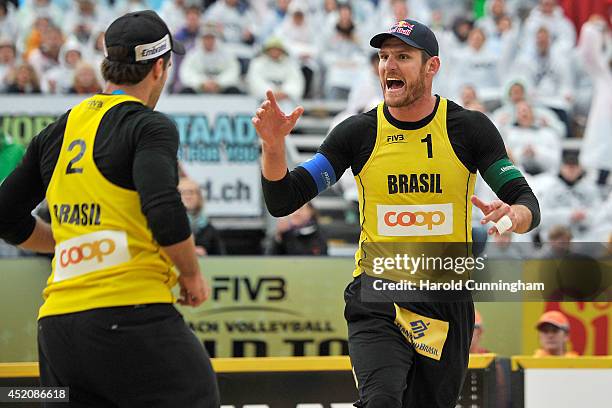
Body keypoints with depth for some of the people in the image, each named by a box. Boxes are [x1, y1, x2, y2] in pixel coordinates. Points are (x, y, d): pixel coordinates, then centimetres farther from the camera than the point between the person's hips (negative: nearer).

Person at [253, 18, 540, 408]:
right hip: (376, 299, -1)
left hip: (447, 300, 1)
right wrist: (274, 146, -21)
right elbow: (282, 202, -2)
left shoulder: (469, 128, -2)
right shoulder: (358, 132, -2)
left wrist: (514, 215, -28)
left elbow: (527, 202, -3)